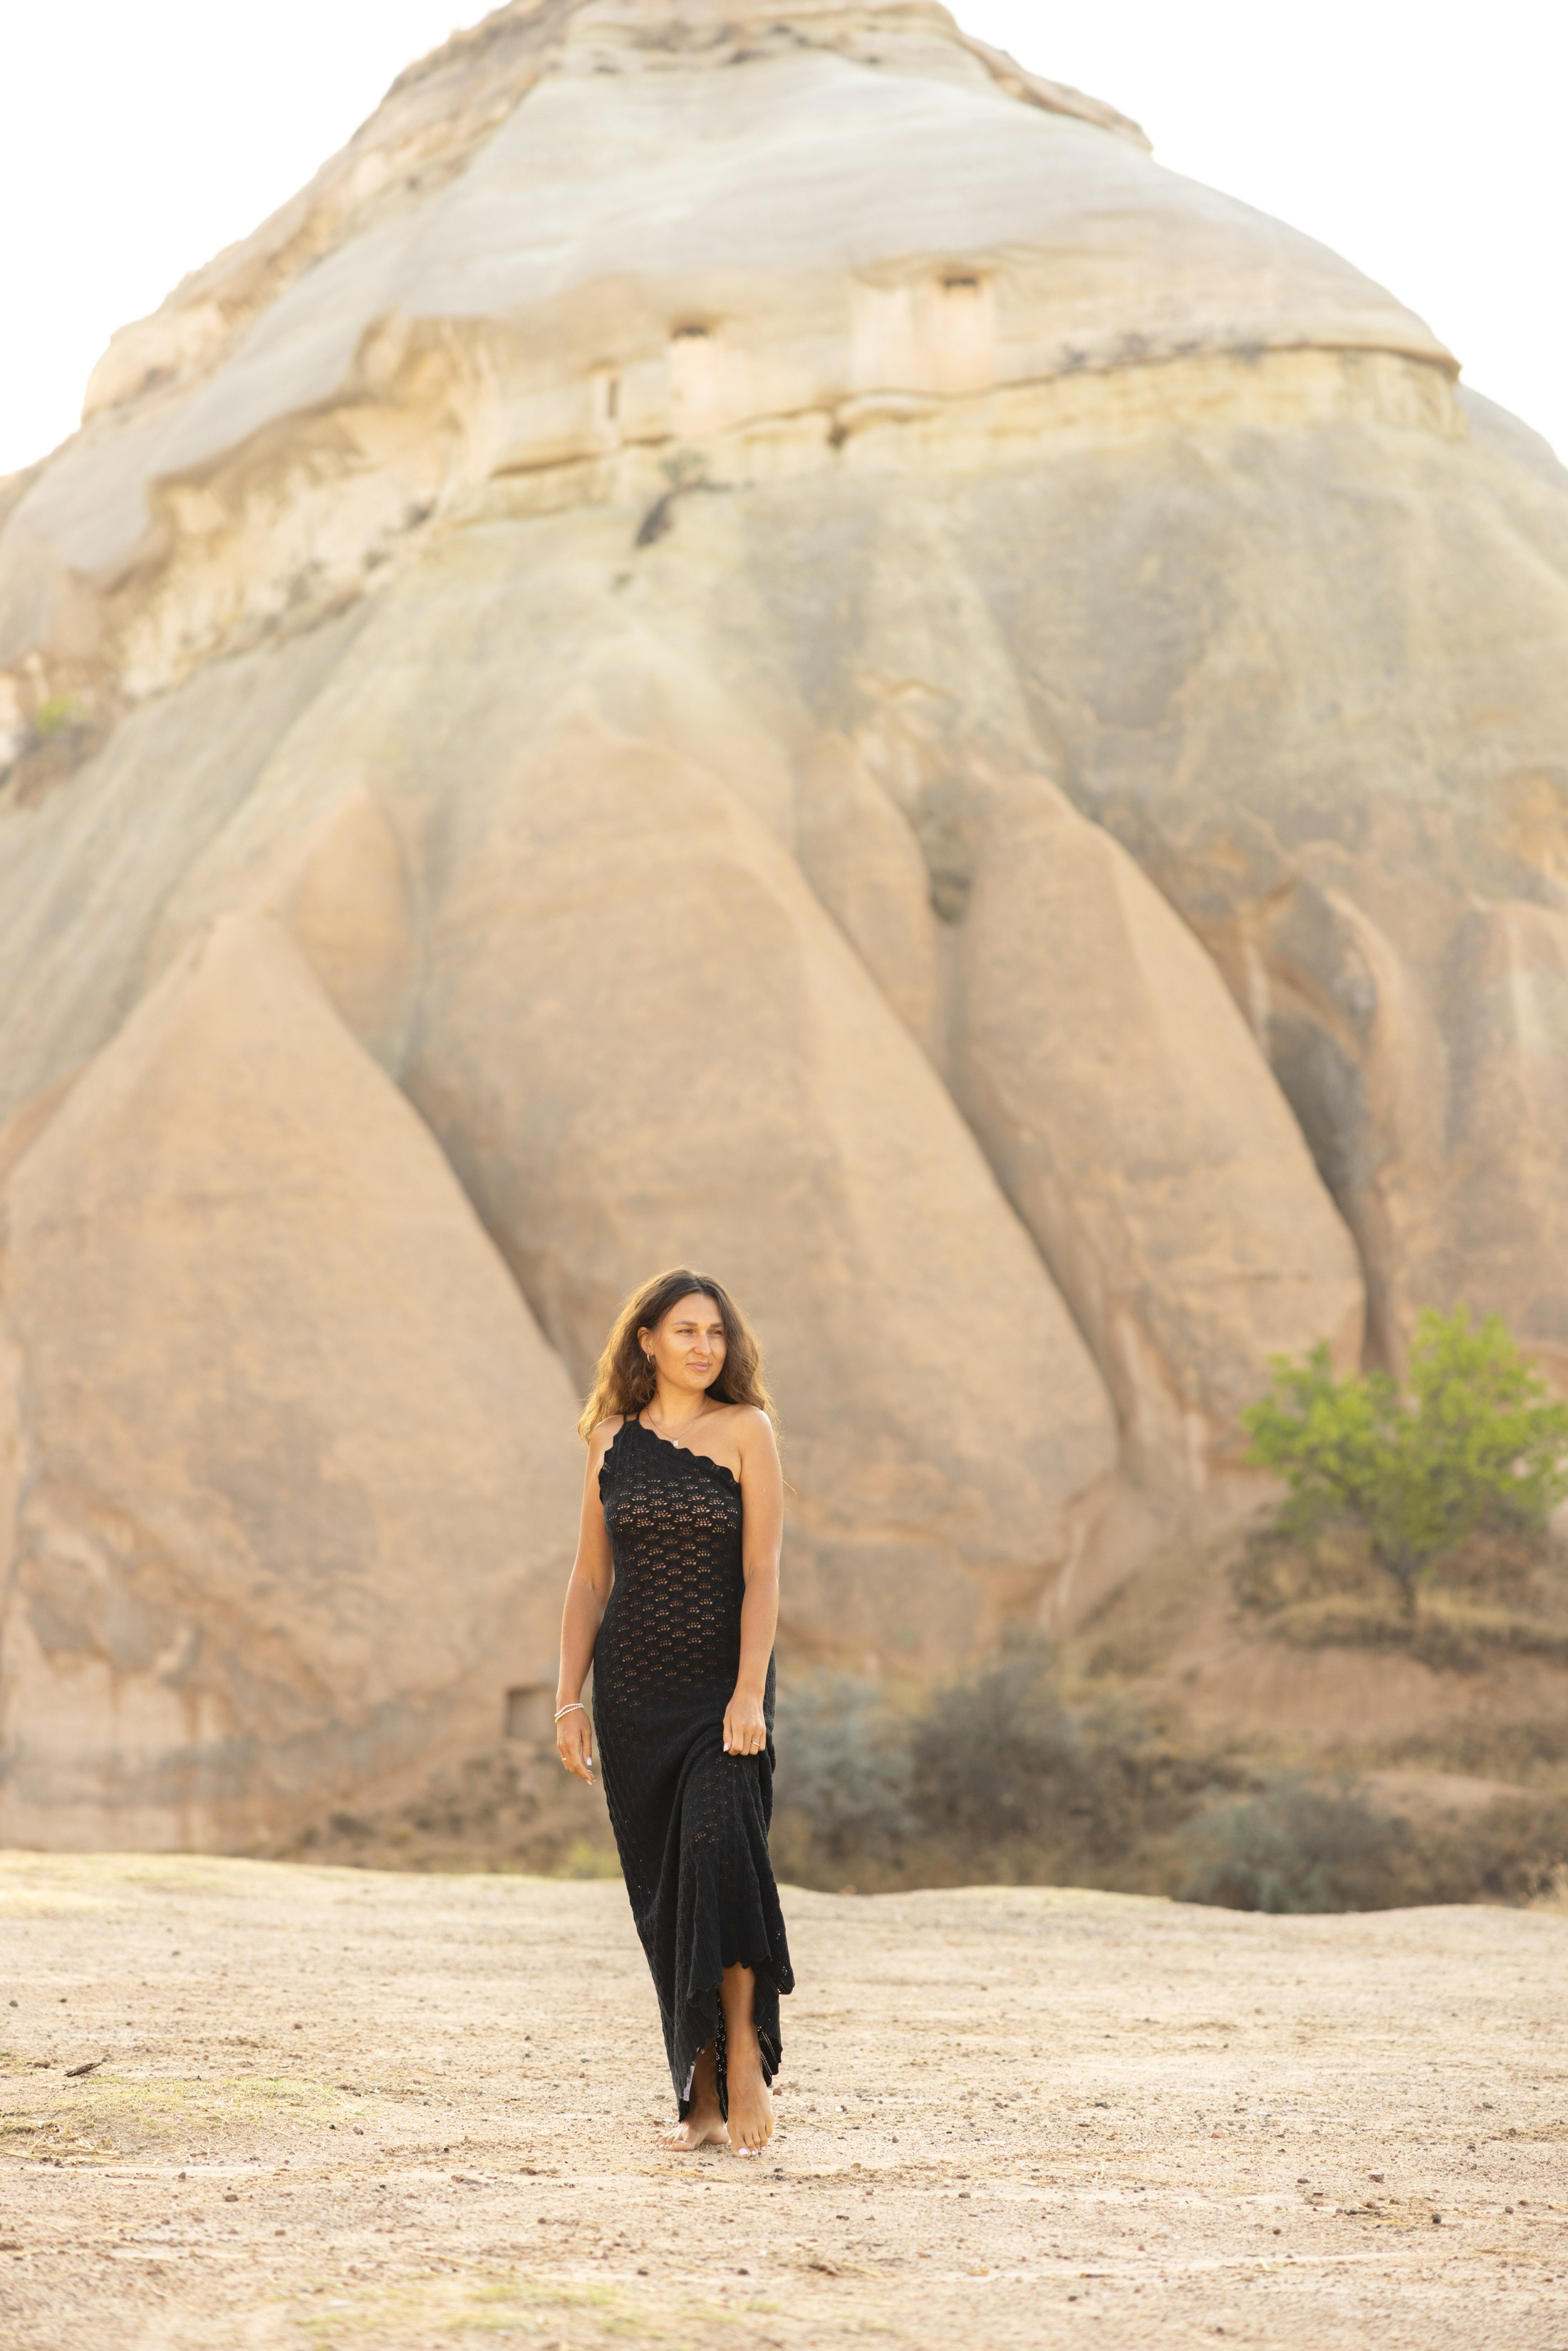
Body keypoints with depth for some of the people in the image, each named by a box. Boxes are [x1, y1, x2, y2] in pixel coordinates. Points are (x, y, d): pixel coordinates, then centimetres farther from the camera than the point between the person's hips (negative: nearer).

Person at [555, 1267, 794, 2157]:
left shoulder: (745, 1430, -1)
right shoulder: (612, 1438, 8)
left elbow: (762, 1572, -7)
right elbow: (591, 1577, 12)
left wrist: (749, 1693, -17)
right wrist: (571, 1698, 5)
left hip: (722, 1686, -3)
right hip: (635, 1691, 3)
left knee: (718, 1850, -23)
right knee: (662, 1892, 4)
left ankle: (746, 2063, -15)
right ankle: (703, 2100, 11)